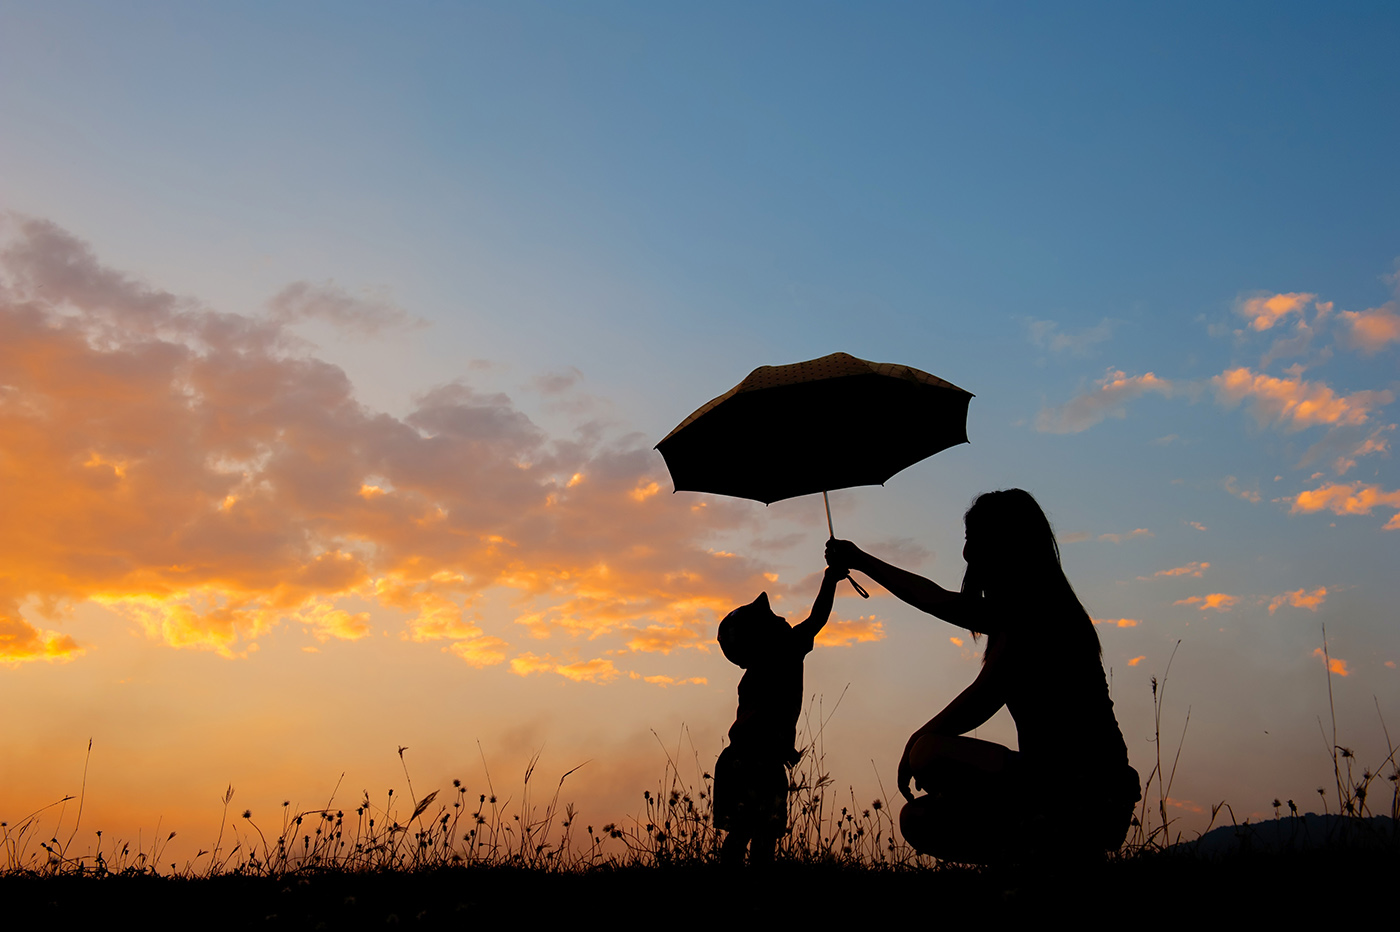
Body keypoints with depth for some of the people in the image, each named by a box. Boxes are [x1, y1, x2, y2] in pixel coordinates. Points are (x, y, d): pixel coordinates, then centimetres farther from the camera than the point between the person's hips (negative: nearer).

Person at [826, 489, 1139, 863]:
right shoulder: (1020, 609, 15)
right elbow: (941, 600, 28)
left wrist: (917, 741, 0)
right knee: (920, 821, 14)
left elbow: (983, 697, -16)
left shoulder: (1034, 607, -14)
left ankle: (1041, 849, -11)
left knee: (930, 754, -19)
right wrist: (861, 561, 39)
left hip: (1083, 800, -9)